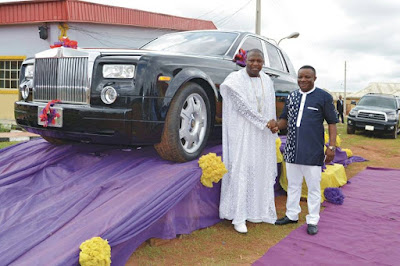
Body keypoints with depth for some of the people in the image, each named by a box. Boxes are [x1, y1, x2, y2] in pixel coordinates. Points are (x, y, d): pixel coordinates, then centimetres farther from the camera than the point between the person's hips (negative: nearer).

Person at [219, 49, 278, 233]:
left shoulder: (267, 81, 9)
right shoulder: (235, 79, -10)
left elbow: (270, 108, 16)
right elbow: (243, 106, -17)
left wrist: (272, 126, 13)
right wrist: (265, 122, -15)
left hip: (263, 135, 6)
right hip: (243, 134, -6)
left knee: (260, 172, 10)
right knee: (241, 171, -4)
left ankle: (256, 210, 22)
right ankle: (239, 217, 3)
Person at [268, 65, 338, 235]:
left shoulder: (324, 97, -3)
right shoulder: (291, 97, 10)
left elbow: (332, 123, -2)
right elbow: (285, 119, 16)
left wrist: (332, 146, -9)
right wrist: (277, 125, -8)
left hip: (313, 152, -5)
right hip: (292, 150, 5)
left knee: (313, 187, 7)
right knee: (293, 184, 17)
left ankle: (312, 220, 19)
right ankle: (292, 215, 31)